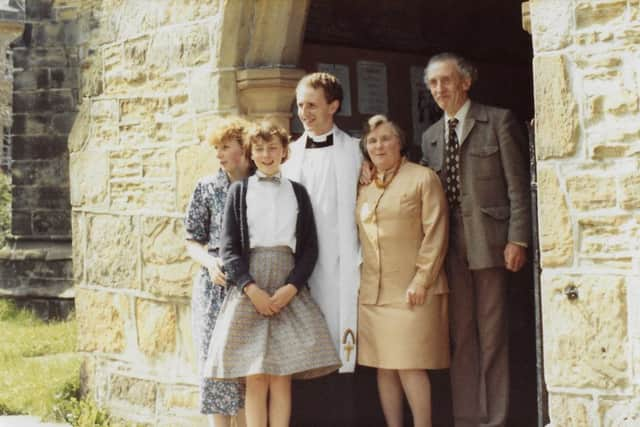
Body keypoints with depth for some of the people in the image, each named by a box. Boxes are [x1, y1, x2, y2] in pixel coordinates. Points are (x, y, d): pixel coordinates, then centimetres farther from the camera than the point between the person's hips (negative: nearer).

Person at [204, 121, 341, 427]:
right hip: (249, 291, -1)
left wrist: (290, 288, -8)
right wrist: (252, 289, -11)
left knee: (281, 377, -3)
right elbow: (229, 248, 3)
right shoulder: (239, 190, 10)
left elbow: (310, 248, 8)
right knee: (255, 378, -5)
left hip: (289, 293, 1)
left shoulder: (297, 192, 14)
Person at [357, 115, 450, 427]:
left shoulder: (423, 178, -1)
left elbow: (435, 233, -7)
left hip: (411, 292, -5)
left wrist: (421, 281, -13)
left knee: (409, 366, -8)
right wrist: (362, 279, 10)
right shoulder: (365, 187, 15)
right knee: (383, 367, 6)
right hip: (372, 292, 5)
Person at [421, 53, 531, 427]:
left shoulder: (498, 121, 1)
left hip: (489, 242, -5)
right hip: (451, 245, 5)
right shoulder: (431, 136, 17)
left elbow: (518, 185, -4)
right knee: (461, 337, 8)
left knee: (492, 336, -1)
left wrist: (517, 239, -11)